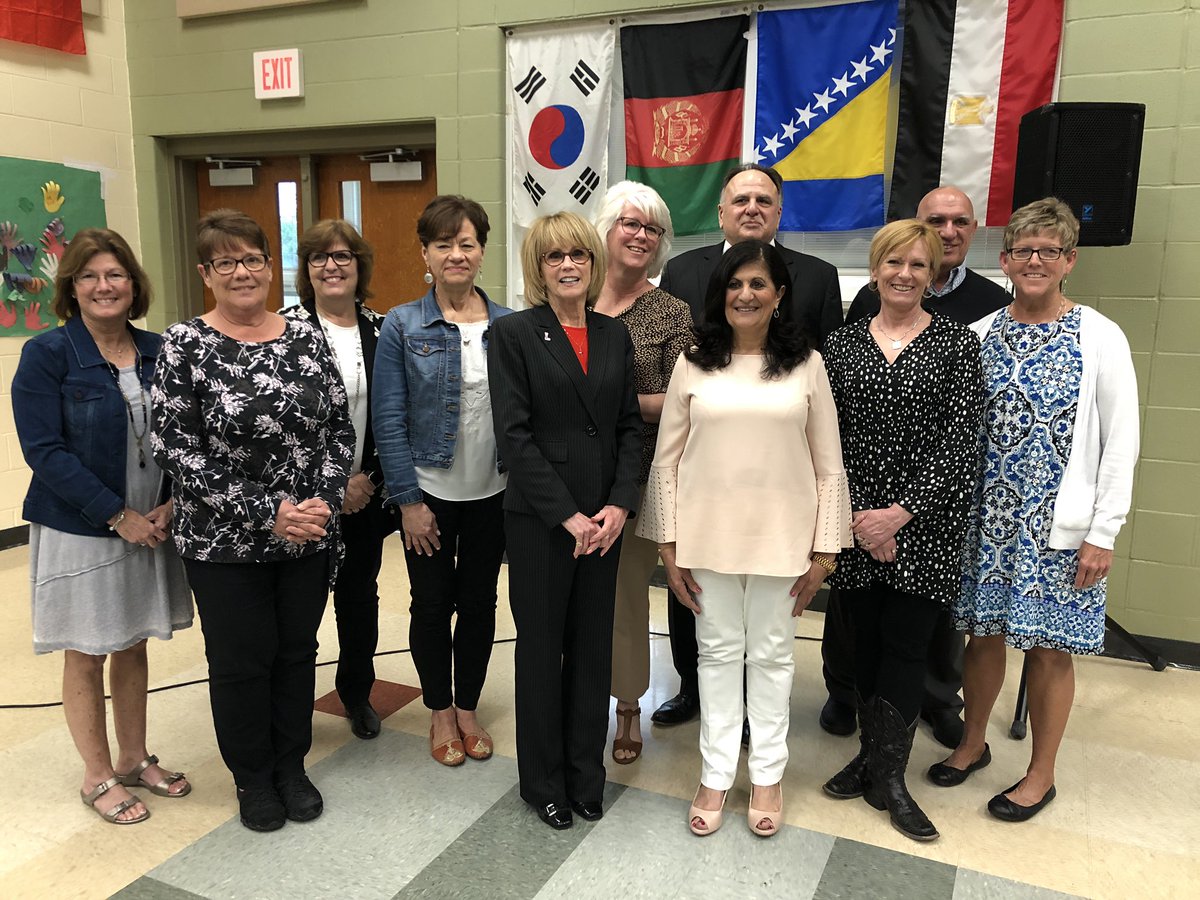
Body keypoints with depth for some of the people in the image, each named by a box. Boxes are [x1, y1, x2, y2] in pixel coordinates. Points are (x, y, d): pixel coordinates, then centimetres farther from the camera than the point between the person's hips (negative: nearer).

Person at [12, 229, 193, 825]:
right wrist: (118, 515, -18)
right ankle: (98, 777, 28)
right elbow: (44, 450, -15)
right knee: (86, 658, 10)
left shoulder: (157, 352, 2)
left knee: (133, 647, 17)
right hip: (79, 531, -4)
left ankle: (134, 759, 34)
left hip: (150, 525, 4)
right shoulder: (46, 355, -10)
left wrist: (170, 503, -9)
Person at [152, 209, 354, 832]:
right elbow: (174, 448, -13)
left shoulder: (306, 337, 1)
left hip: (308, 536, 3)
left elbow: (340, 429, 3)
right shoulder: (185, 344, -8)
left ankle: (291, 766, 37)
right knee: (240, 661, 11)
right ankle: (252, 777, 34)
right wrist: (266, 513, -18)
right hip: (225, 542, -3)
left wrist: (323, 502, -12)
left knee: (297, 651, 15)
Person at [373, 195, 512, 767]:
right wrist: (408, 500, -10)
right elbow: (389, 420, -7)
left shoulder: (509, 326, 0)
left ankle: (468, 708, 33)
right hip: (430, 493, -2)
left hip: (491, 493, 2)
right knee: (432, 603, 10)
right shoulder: (403, 326, -5)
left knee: (479, 602, 13)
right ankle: (440, 712, 31)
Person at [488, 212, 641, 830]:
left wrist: (618, 505, -7)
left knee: (593, 645, 13)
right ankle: (544, 781, 27)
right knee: (541, 648, 9)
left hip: (604, 519, 4)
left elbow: (630, 427, 7)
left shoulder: (614, 336, 9)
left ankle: (586, 775, 31)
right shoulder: (514, 333, -5)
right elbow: (513, 433, -11)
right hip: (539, 518, -4)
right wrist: (567, 515, -14)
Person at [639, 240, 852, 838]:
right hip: (707, 536, 1)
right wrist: (669, 546, -1)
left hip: (780, 537, 0)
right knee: (718, 653, 12)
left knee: (772, 655, 13)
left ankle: (767, 775, 30)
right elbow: (666, 461, 2)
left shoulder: (805, 364, 1)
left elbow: (828, 468, 2)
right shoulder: (693, 363, 1)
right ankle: (716, 776, 27)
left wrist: (824, 550, -1)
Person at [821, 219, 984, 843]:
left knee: (906, 645, 3)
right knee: (866, 640, 11)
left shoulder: (956, 342, 0)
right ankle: (873, 756, 27)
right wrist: (857, 516, -9)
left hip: (925, 523, -2)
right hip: (857, 520, 2)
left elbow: (962, 440, -7)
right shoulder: (842, 344, 6)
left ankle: (886, 773, 17)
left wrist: (902, 511, -14)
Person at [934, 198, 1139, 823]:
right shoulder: (980, 335, 3)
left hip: (1059, 525, -3)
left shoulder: (1100, 338, -5)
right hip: (985, 517, 3)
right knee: (983, 631, 14)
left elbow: (1120, 443, -6)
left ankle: (1041, 774, 27)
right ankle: (973, 744, 35)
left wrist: (1102, 533, -9)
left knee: (1049, 647, 8)